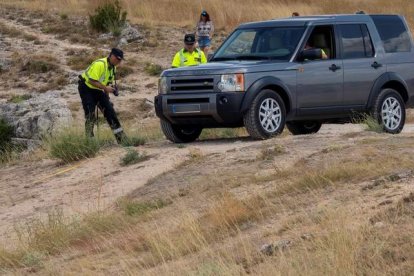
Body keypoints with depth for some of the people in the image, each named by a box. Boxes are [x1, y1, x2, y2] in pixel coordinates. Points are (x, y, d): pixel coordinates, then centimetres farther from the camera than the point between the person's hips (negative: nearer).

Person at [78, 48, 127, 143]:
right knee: (90, 114, -17)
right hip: (86, 88, -8)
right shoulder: (99, 64, -26)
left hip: (98, 90, 8)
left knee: (110, 111, 1)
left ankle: (121, 138, 4)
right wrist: (105, 88, -32)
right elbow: (92, 81, -29)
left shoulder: (113, 68, 4)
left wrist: (107, 97, 11)